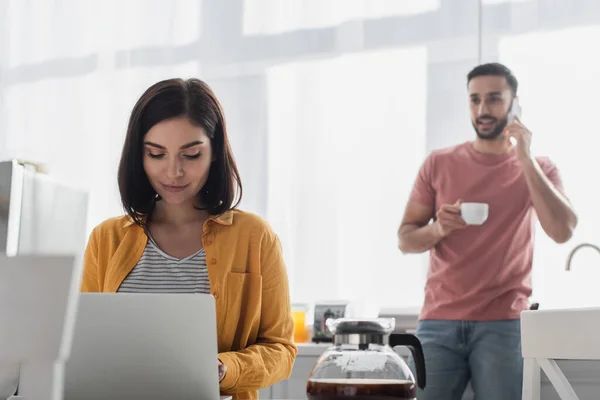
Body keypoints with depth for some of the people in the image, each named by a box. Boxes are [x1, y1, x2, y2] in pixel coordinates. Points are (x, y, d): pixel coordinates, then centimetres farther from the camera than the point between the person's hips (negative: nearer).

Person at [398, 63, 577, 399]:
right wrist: (437, 230, -14)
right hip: (439, 321, 1)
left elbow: (563, 231, -11)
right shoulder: (439, 164, 8)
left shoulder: (538, 169, 6)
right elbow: (405, 239, 8)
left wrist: (525, 159, -12)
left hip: (503, 324, -1)